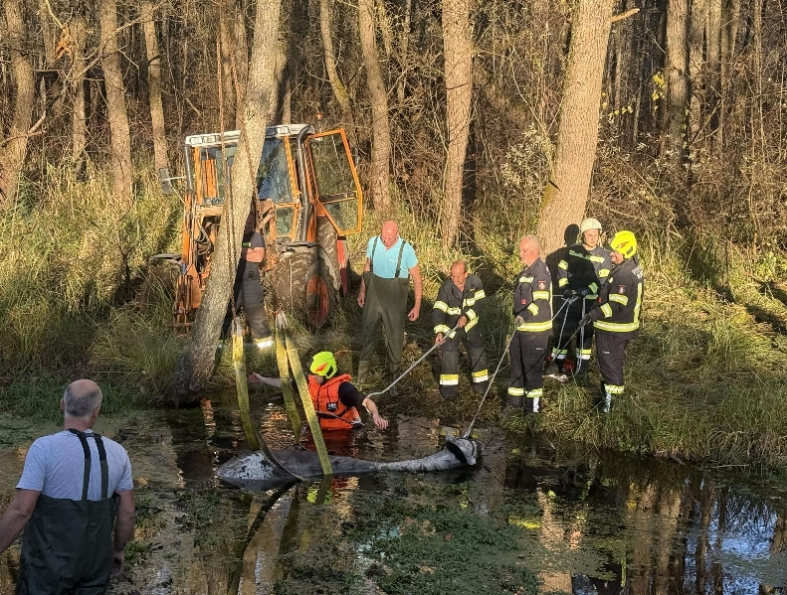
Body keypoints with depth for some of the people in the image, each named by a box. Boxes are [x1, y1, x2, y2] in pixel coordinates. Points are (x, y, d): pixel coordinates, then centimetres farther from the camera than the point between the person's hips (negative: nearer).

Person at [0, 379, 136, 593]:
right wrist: (118, 550, 18)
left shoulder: (44, 448, -18)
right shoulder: (117, 452, -4)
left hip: (50, 563, -4)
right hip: (95, 561, 4)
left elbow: (21, 510, -22)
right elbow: (127, 513, 1)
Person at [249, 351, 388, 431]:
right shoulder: (310, 382, -5)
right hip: (320, 430, 5)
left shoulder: (342, 387, -24)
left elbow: (367, 401, -29)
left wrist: (376, 416, -48)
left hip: (343, 433, -5)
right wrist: (262, 380, 11)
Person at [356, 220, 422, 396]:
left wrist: (417, 306, -10)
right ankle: (362, 375, 33)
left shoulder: (406, 250, -19)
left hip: (394, 299, -3)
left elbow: (417, 278, -11)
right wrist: (362, 291, 15)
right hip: (374, 294, 4)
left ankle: (393, 379, 22)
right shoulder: (373, 243, -7)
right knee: (367, 332, 15)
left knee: (395, 338, 5)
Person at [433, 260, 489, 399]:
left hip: (470, 325, 3)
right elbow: (438, 311, -31)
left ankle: (481, 384, 26)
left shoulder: (475, 282, -18)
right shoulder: (446, 287, -26)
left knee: (478, 355, 8)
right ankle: (448, 388, 8)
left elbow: (480, 304, -19)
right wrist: (439, 331, -44)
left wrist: (466, 316, -33)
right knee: (449, 356, -7)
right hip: (450, 326, -3)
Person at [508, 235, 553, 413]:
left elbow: (541, 302, -26)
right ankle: (515, 400, 27)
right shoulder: (527, 271, 14)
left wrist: (525, 316, -37)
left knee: (532, 366, -3)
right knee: (517, 363, 16)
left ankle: (533, 404, 6)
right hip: (522, 326, 10)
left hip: (536, 329, -10)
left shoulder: (541, 272, -17)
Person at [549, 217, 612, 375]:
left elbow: (604, 280, -9)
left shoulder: (604, 255, -4)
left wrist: (588, 289, -22)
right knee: (563, 330, 3)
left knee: (586, 332, 7)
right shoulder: (572, 250, 3)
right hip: (570, 297, 2)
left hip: (590, 300, -2)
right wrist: (564, 287, -6)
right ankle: (556, 364, 12)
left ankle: (582, 364, 20)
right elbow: (561, 269, 9)